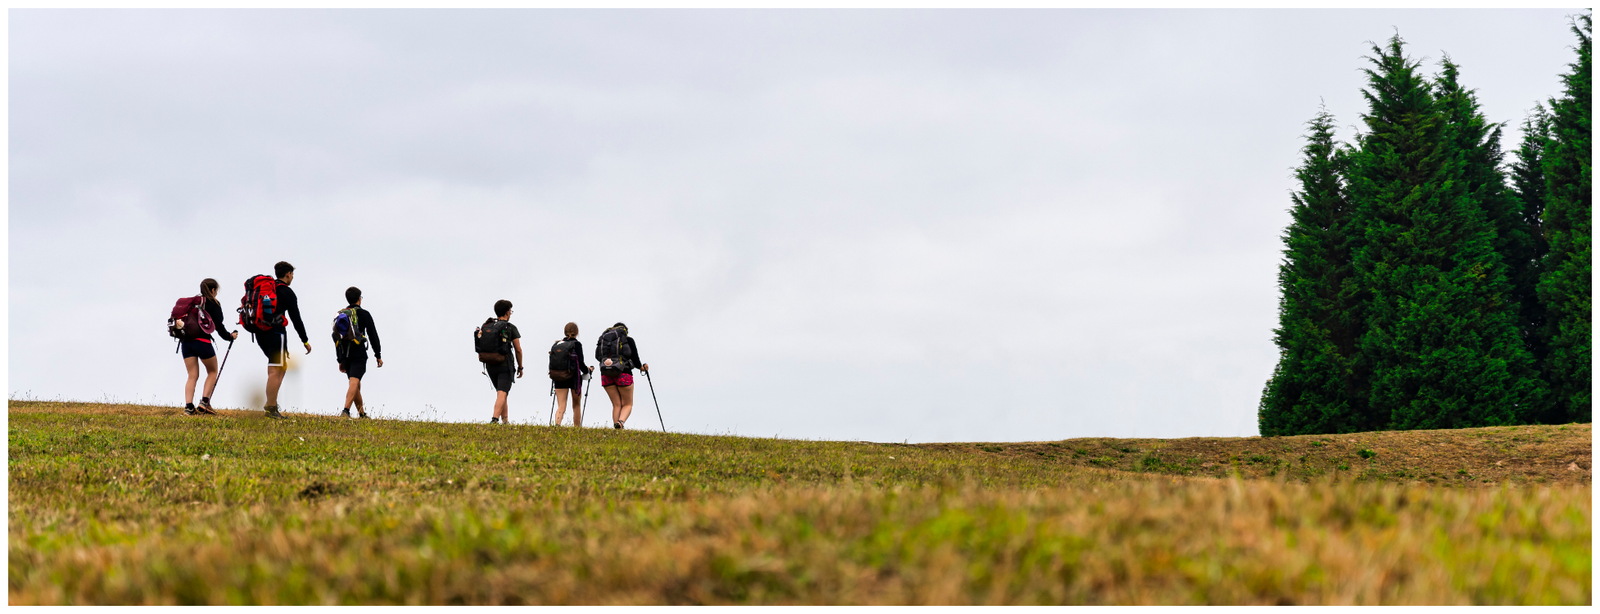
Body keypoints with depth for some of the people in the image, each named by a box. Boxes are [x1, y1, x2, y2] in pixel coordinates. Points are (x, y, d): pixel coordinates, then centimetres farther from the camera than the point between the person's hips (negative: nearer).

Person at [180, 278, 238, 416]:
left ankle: (188, 406, -6)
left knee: (192, 376, 8)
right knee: (212, 371, 16)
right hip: (203, 341, -4)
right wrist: (229, 336, 11)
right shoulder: (214, 304, 0)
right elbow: (218, 325, -4)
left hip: (187, 341, 5)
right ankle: (204, 403, 3)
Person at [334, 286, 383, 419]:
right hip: (359, 355, -5)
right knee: (354, 383, -16)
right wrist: (378, 355, 5)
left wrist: (340, 360, 19)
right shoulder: (364, 314, -1)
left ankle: (362, 414, 26)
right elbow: (373, 336, -2)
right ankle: (345, 411, -33)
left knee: (356, 385, 18)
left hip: (345, 356, 6)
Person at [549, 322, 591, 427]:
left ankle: (557, 424, -27)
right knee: (576, 405, 17)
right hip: (574, 378, -2)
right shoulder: (577, 344, -6)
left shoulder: (556, 345, 6)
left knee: (561, 406, -1)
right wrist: (587, 370, 8)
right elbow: (580, 363, -11)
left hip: (559, 379, 2)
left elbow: (551, 364, 5)